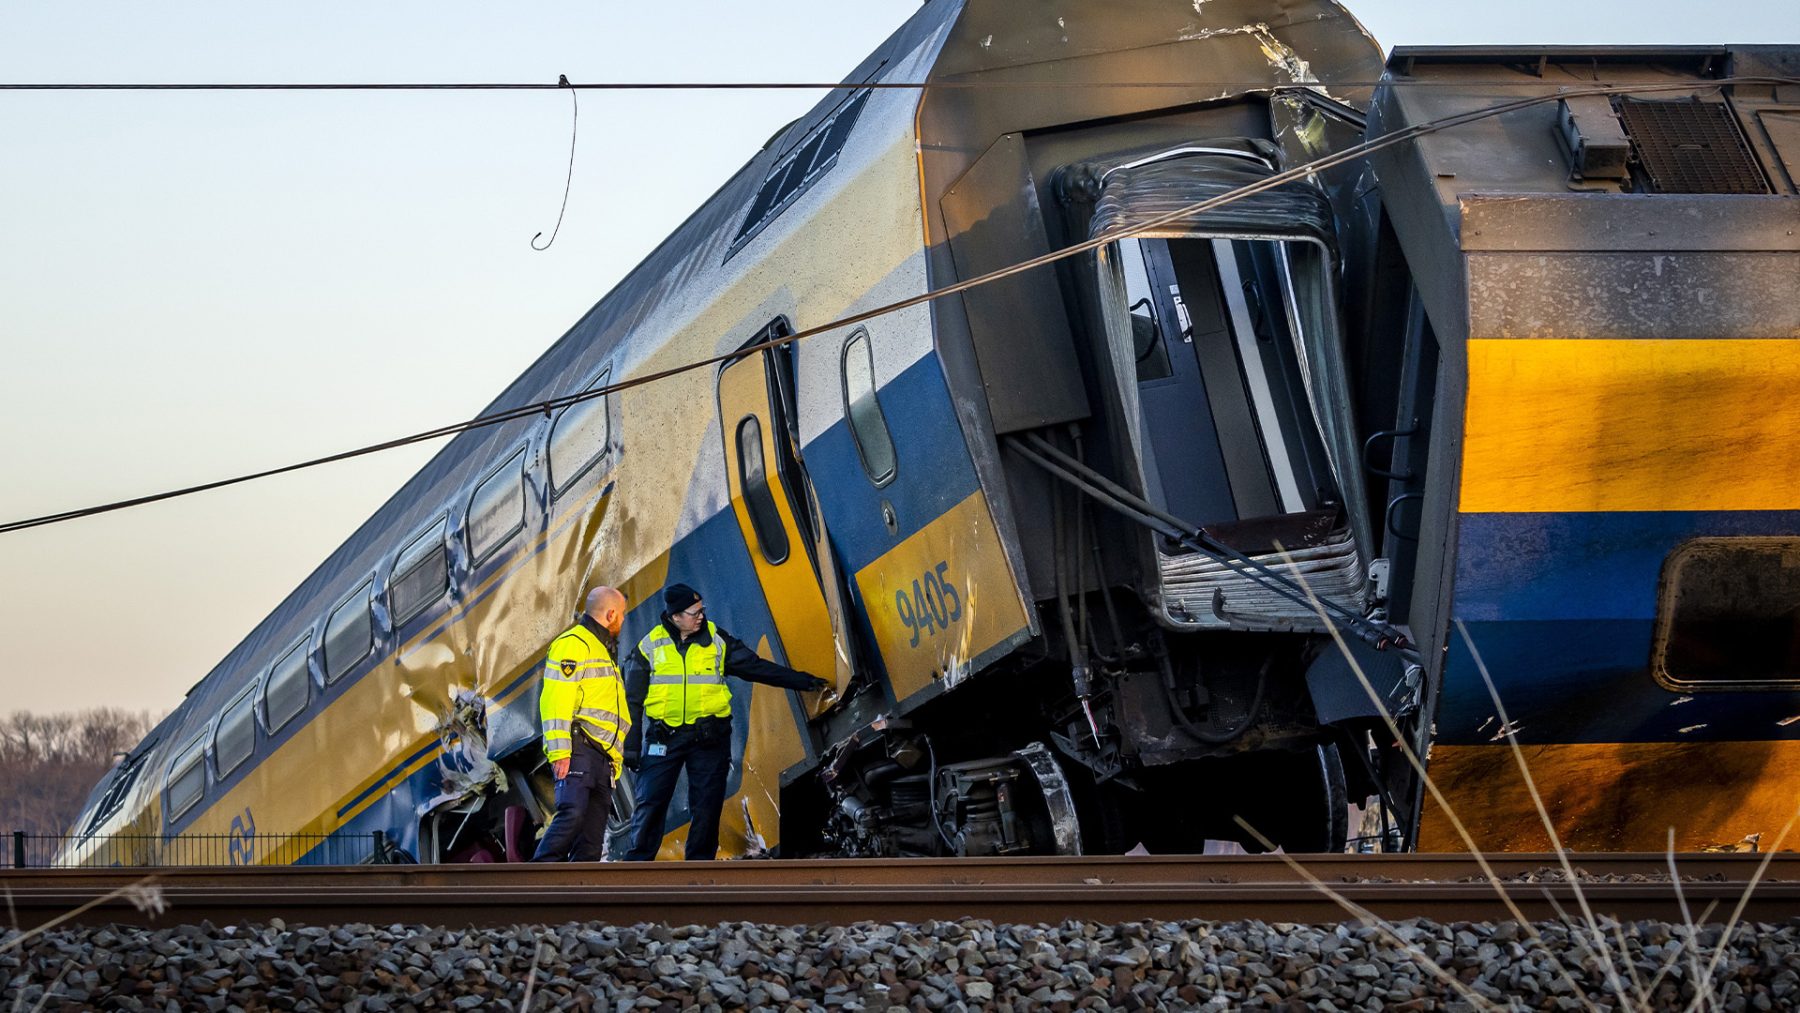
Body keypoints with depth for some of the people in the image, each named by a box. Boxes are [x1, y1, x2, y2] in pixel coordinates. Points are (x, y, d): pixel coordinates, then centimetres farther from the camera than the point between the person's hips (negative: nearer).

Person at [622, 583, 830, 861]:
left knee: (707, 806, 1)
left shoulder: (717, 641, 4)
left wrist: (803, 681, 5)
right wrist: (631, 746, 0)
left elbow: (756, 667, 9)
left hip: (708, 736, 1)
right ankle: (637, 863, 2)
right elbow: (633, 699, 5)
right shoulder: (650, 647, 1)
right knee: (650, 802, -5)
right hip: (664, 736, -1)